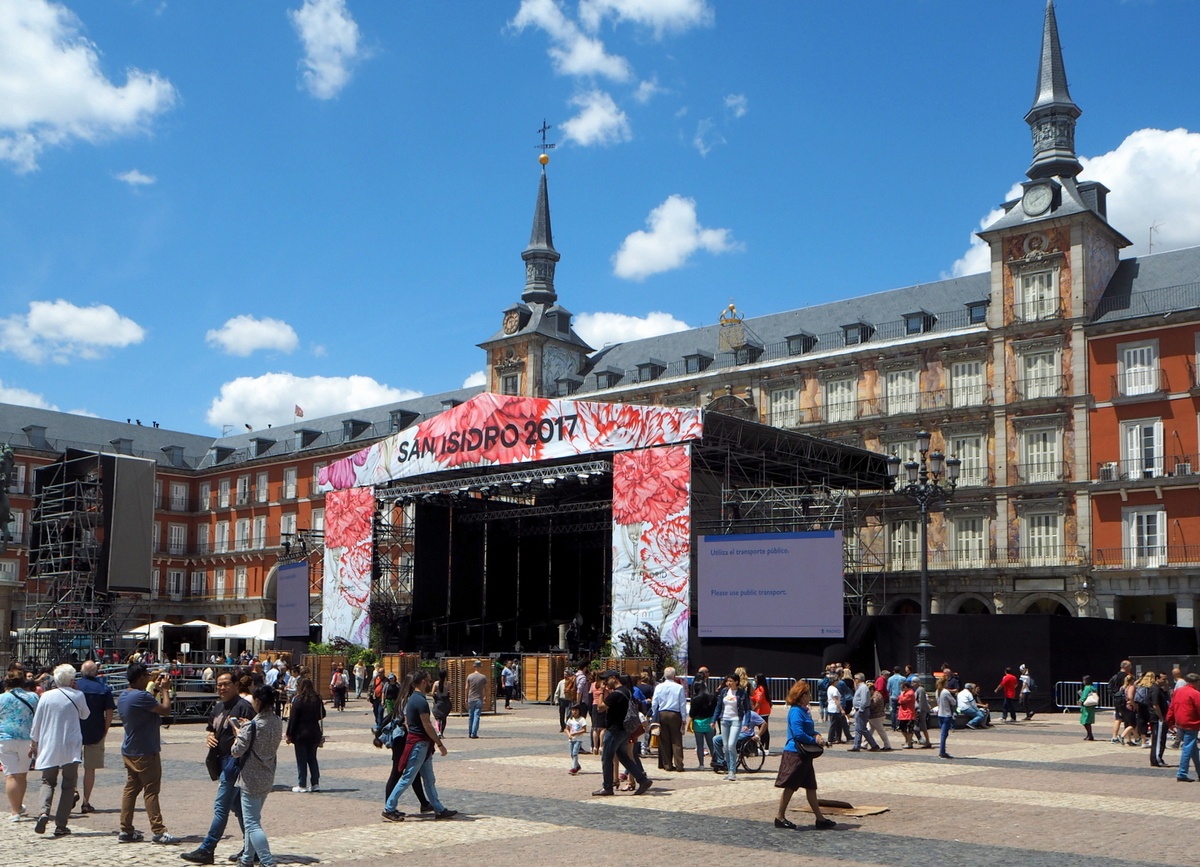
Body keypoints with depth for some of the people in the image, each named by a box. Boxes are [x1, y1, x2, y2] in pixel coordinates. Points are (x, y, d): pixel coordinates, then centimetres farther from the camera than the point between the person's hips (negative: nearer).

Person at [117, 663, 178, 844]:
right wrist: (165, 689, -6)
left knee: (130, 789, 12)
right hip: (145, 753, -9)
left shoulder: (123, 696, 9)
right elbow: (165, 710, -19)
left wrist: (155, 690, 18)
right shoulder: (141, 696, -21)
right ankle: (158, 832, -3)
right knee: (151, 791, -5)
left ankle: (126, 831, 14)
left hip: (129, 752, 9)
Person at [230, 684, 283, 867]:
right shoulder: (278, 722, 1)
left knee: (252, 823, -3)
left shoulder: (252, 726, -20)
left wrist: (238, 732, -1)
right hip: (268, 777, 8)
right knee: (253, 819, 21)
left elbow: (237, 751, -17)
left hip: (251, 778, -8)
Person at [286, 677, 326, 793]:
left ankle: (302, 785, 5)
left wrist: (289, 735, -6)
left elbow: (292, 719, -12)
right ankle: (315, 784, 12)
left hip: (301, 734, -5)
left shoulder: (298, 700, -13)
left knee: (301, 760, 3)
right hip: (314, 734, 5)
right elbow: (322, 715, 10)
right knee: (312, 759, 14)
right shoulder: (317, 699, 1)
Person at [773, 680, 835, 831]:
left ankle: (820, 818, 17)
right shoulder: (795, 711, -18)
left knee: (811, 786, 12)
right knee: (790, 786, -1)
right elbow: (799, 734, -25)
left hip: (805, 754, 10)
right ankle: (780, 816, 9)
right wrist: (814, 741, -14)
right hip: (795, 754, -10)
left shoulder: (803, 710, 13)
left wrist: (816, 735, 1)